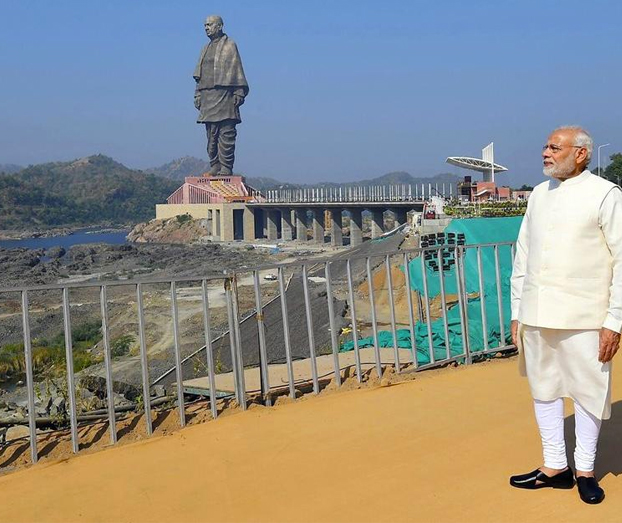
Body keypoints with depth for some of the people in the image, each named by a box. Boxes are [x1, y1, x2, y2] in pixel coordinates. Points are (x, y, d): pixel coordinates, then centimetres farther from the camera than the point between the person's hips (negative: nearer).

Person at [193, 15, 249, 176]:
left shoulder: (229, 45, 2)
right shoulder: (205, 49, 21)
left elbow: (236, 70, -4)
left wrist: (239, 93, -12)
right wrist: (198, 95, 14)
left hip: (224, 95, -7)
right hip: (207, 96, 7)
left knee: (226, 133, -8)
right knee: (211, 135, 6)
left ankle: (226, 167, -7)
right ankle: (215, 166, 10)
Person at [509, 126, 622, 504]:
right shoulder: (538, 194, 12)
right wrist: (517, 312, 11)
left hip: (582, 317, -5)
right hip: (537, 314, 5)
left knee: (587, 392, 7)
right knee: (544, 389, 12)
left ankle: (585, 470, 24)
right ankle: (555, 466, 27)